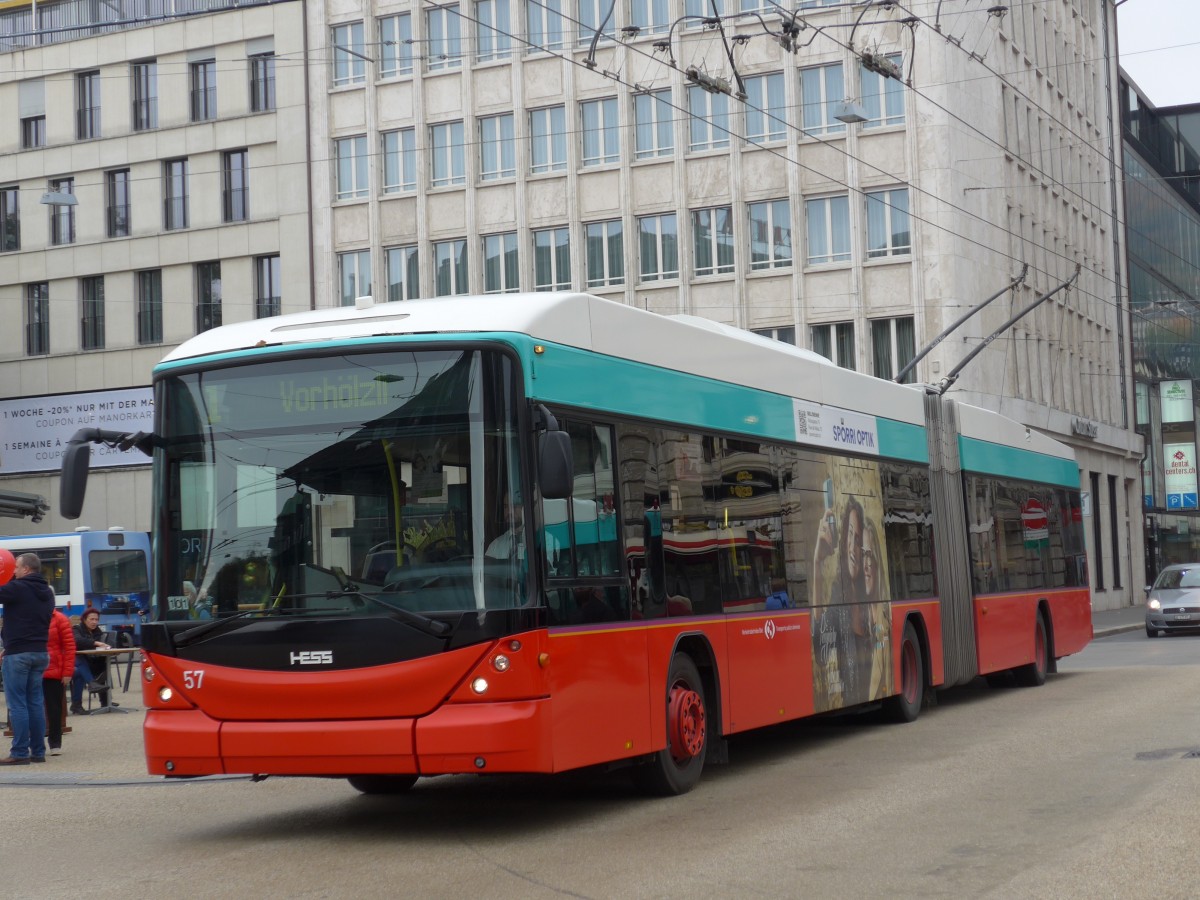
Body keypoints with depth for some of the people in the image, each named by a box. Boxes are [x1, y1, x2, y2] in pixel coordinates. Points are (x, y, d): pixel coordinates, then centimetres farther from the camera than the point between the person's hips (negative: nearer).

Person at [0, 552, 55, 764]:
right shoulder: (47, 592, 14)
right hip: (40, 652, 8)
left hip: (17, 653, -8)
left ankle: (20, 753, -6)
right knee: (35, 702, 10)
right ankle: (38, 751, 11)